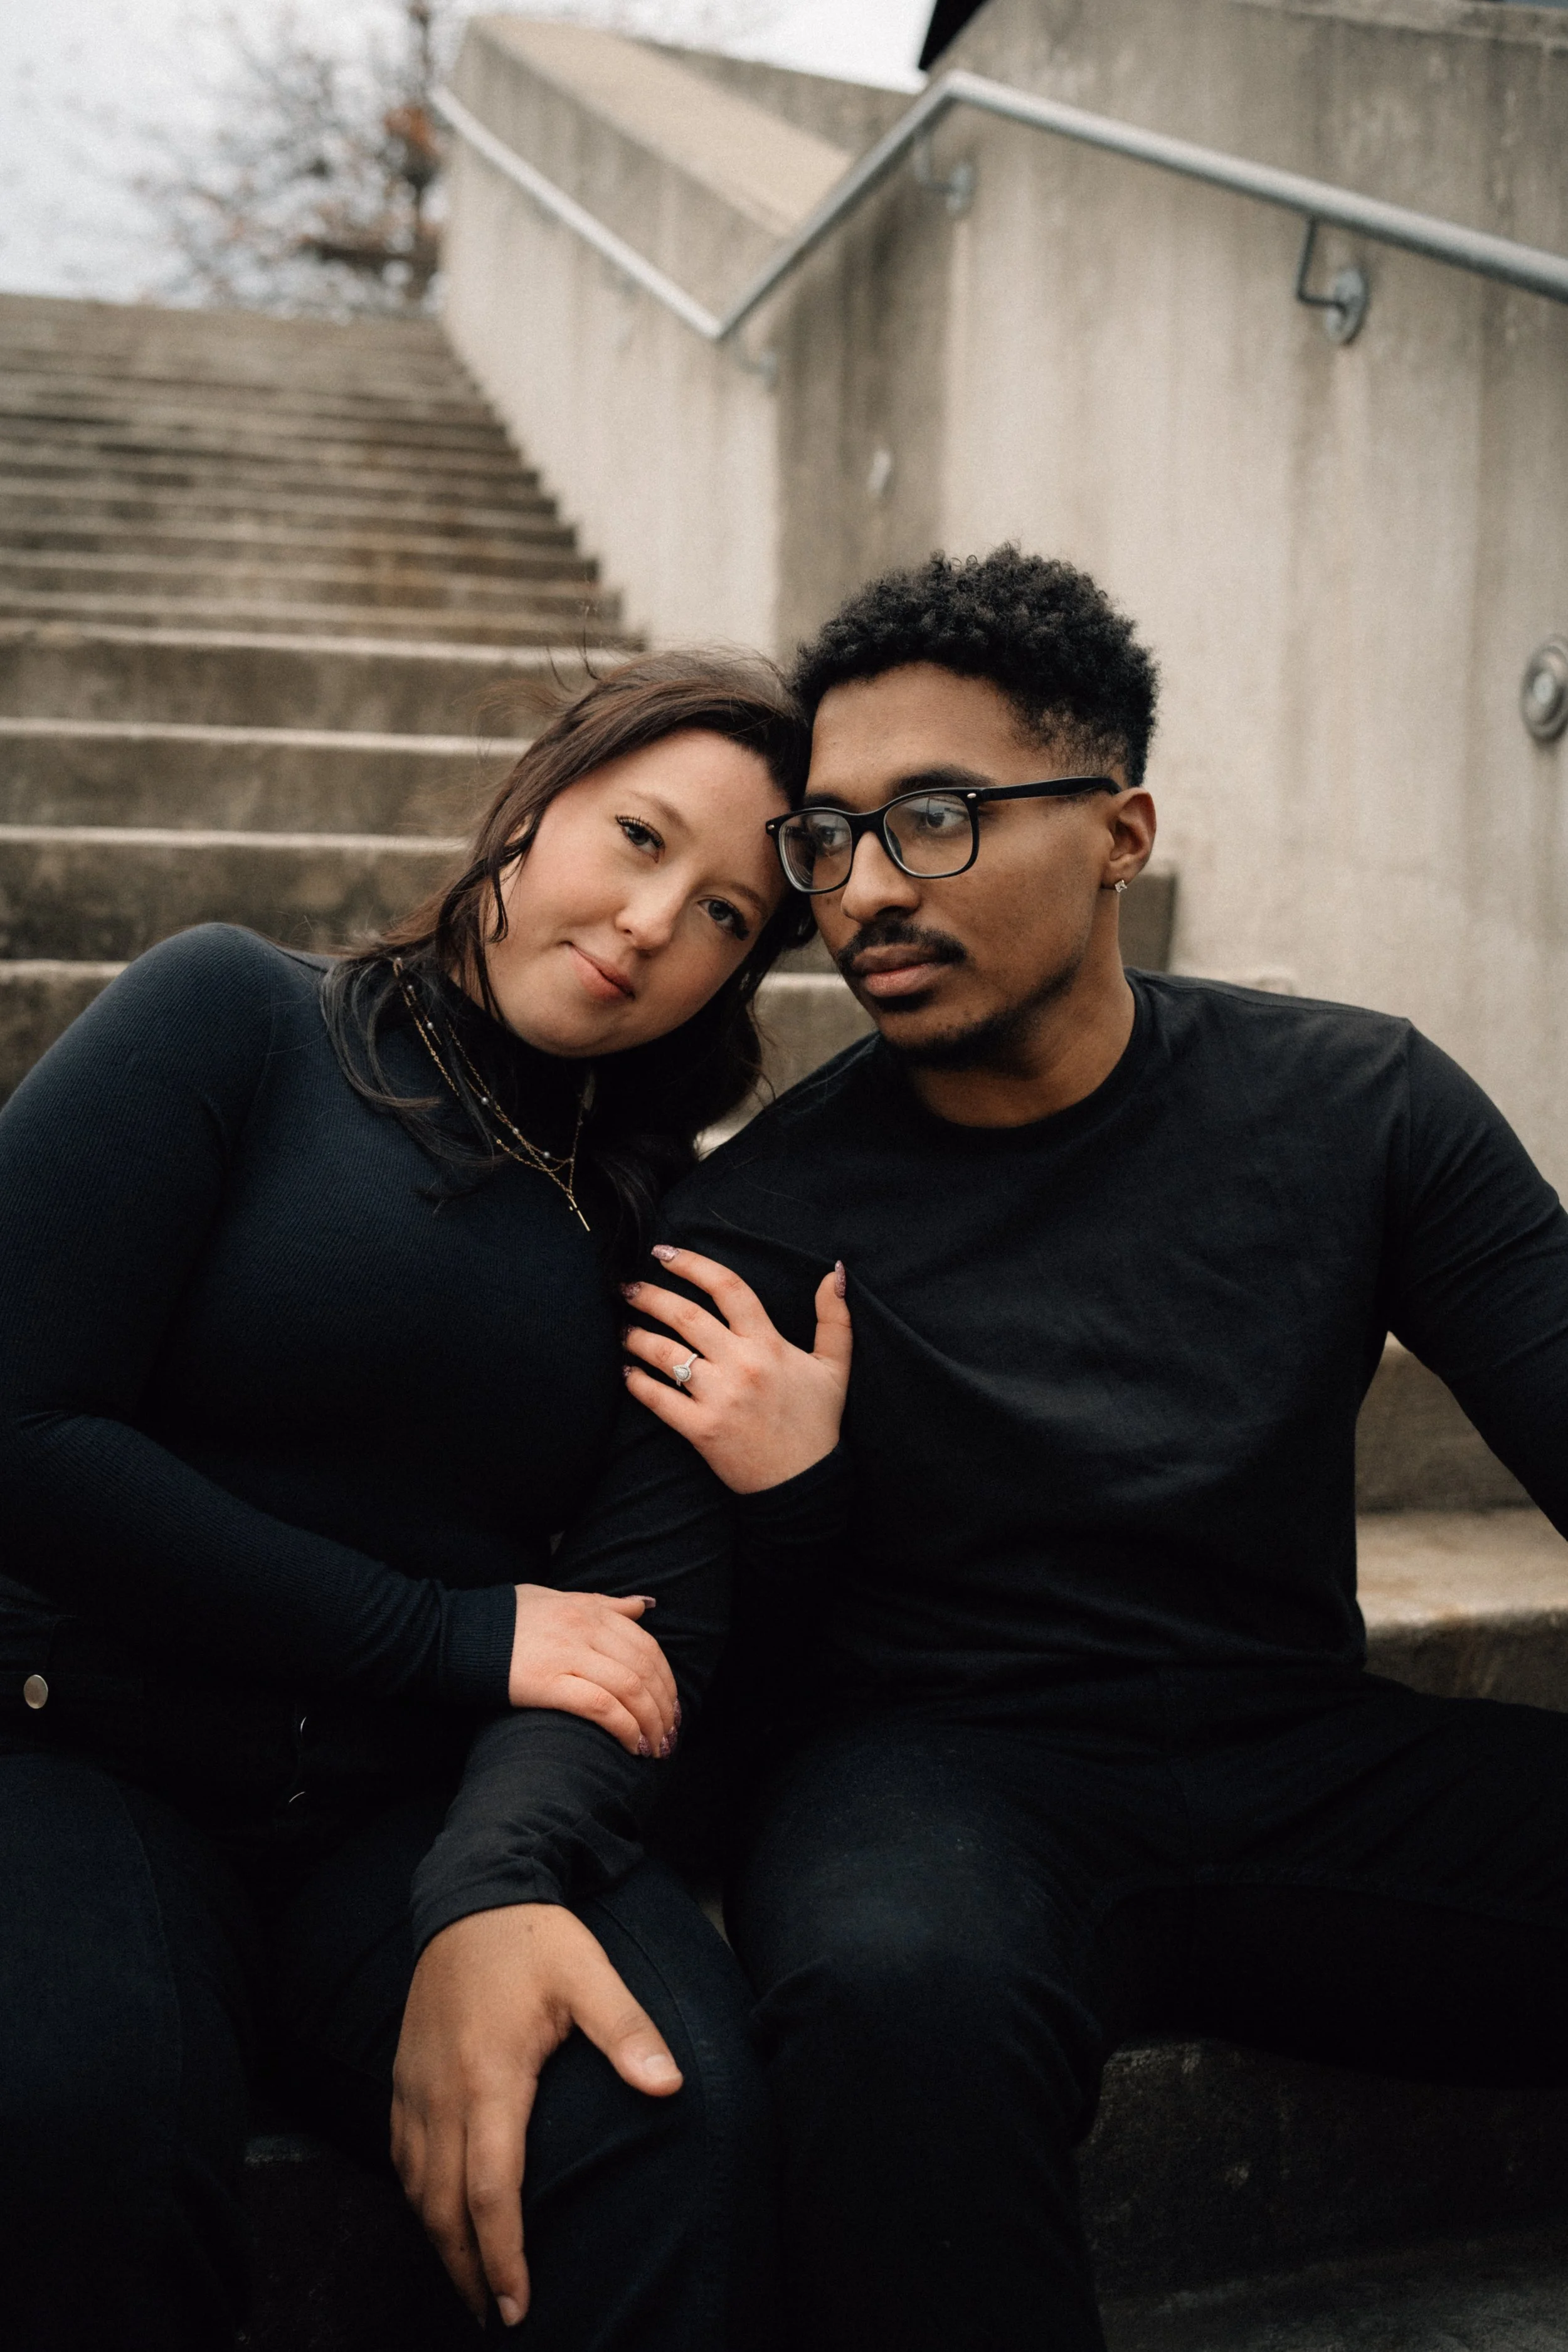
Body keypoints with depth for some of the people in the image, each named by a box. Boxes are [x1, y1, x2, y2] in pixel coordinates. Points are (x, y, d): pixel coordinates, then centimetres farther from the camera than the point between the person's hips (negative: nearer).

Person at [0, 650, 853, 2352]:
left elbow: (650, 1616, -3)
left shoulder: (660, 1228, 8)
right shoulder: (238, 1017, -2)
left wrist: (505, 1888, -25)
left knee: (684, 2116, -27)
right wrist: (464, 1635, -10)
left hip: (412, 1814, 2)